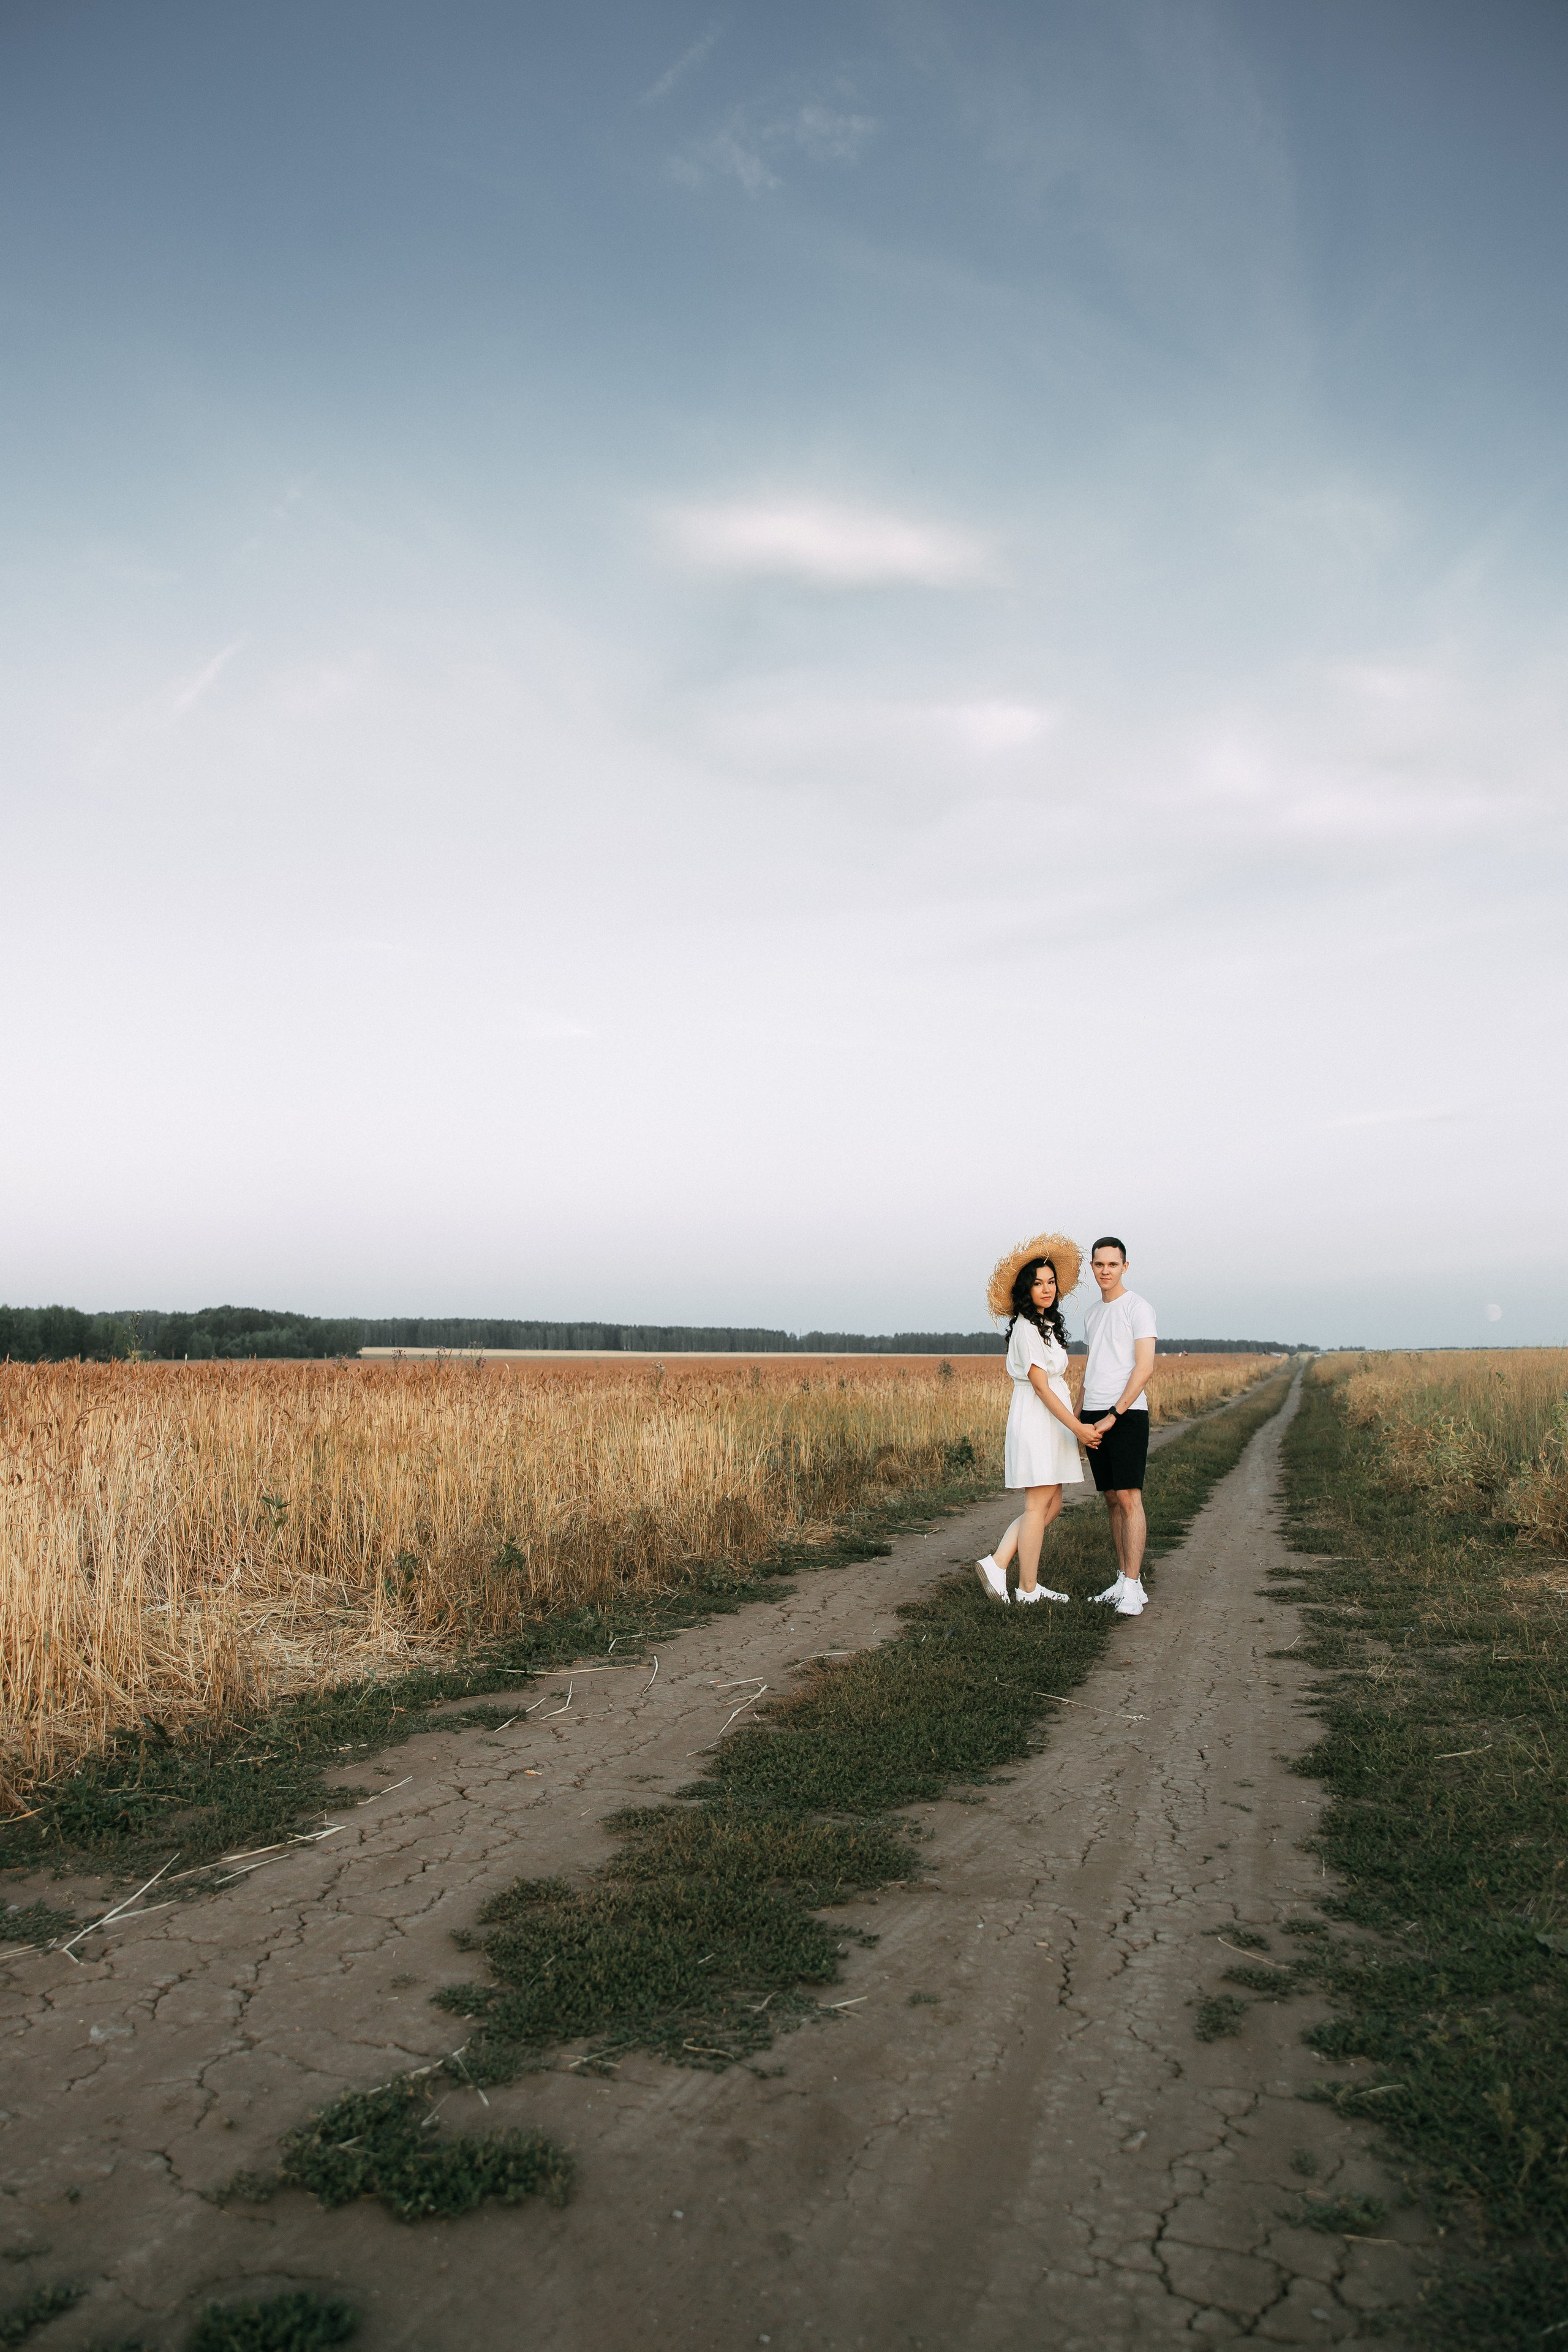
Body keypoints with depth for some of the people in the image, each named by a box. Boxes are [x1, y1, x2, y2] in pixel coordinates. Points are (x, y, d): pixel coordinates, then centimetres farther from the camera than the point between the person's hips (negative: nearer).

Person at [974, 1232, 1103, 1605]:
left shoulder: (1048, 1324, 14)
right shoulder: (1026, 1328, -15)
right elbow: (1041, 1386, -18)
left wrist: (1076, 1420, 14)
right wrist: (1077, 1427, -19)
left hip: (1054, 1420, 9)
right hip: (1036, 1419, -9)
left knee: (1050, 1505, 9)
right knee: (1039, 1505, -3)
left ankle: (997, 1564, 8)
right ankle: (1028, 1590, 5)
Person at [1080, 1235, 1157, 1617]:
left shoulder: (1138, 1307, -5)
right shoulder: (1092, 1314, 18)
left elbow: (1145, 1367, -13)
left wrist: (1114, 1414, -18)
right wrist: (1080, 1416, 14)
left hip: (1127, 1414, -7)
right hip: (1094, 1417, 7)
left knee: (1129, 1497, -10)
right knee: (1113, 1500, 8)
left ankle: (1133, 1589, -10)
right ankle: (1123, 1582, 13)